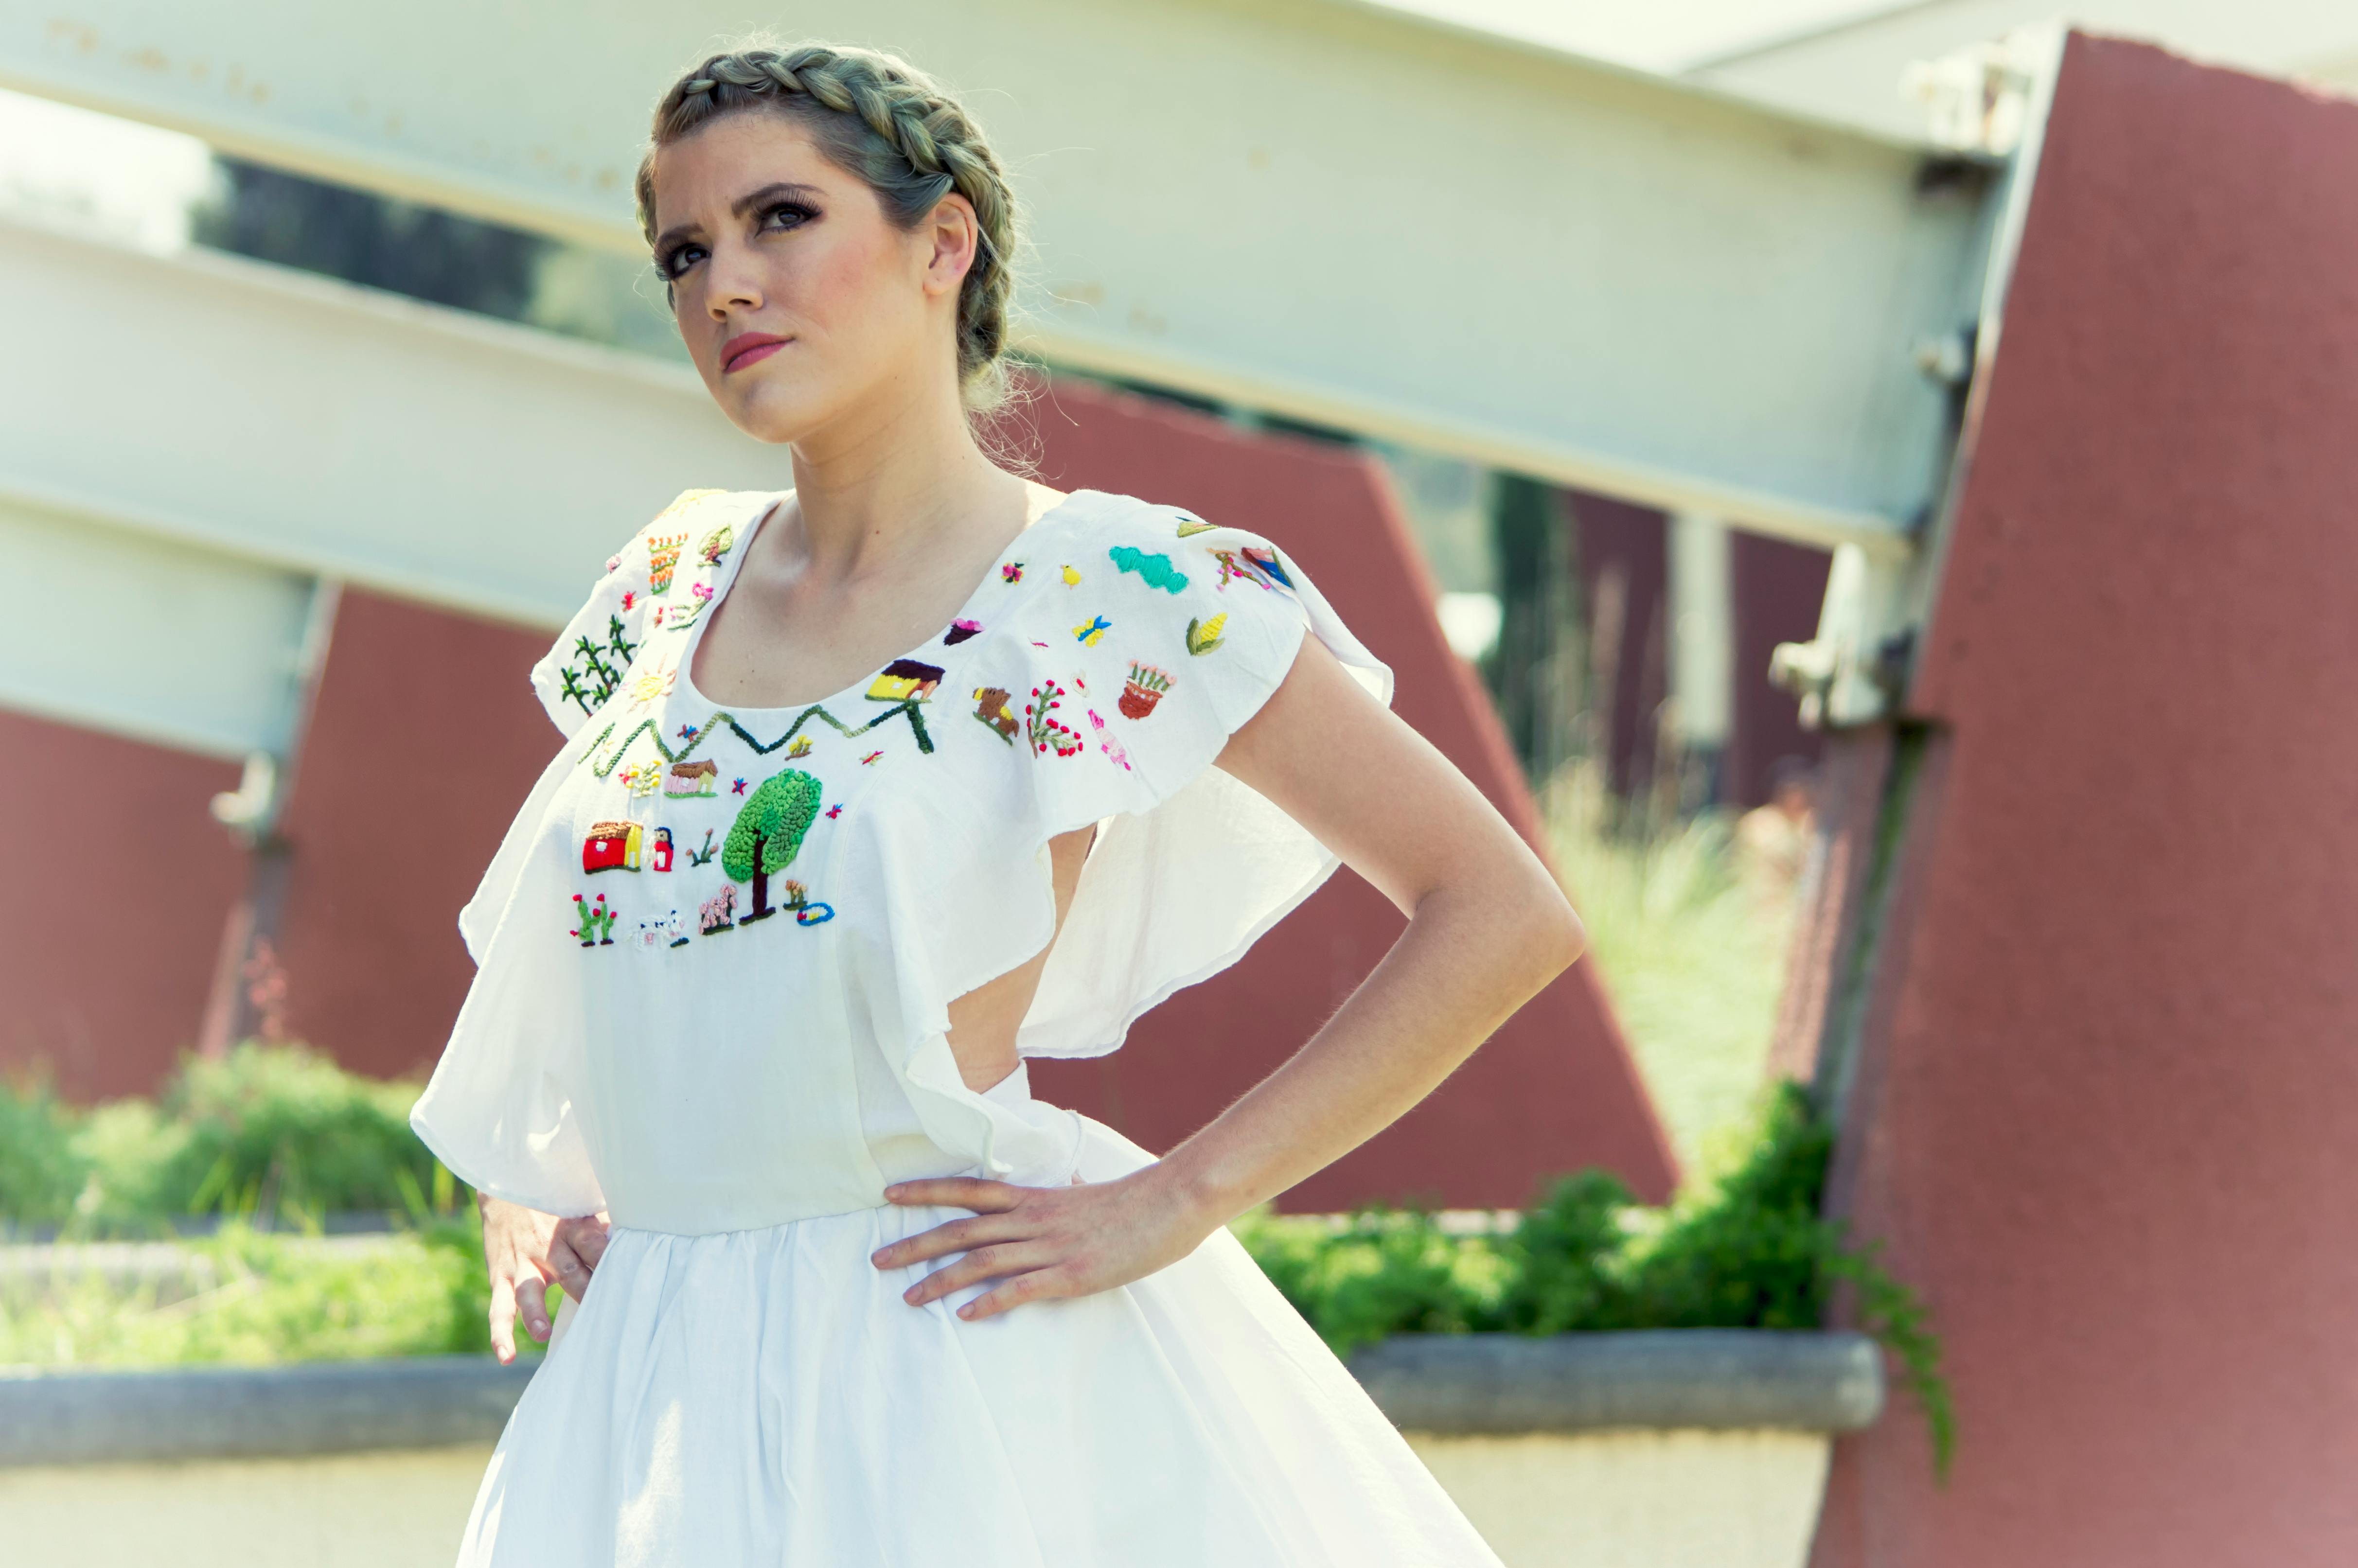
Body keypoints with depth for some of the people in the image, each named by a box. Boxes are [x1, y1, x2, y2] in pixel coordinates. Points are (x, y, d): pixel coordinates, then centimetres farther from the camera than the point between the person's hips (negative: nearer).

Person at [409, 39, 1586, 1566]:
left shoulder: (1119, 594, -6)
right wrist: (516, 1189, 10)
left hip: (954, 1374, -5)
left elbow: (1506, 917, -9)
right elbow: (523, 938, 28)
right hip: (655, 1374, 5)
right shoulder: (667, 592, 10)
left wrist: (1176, 1204, -13)